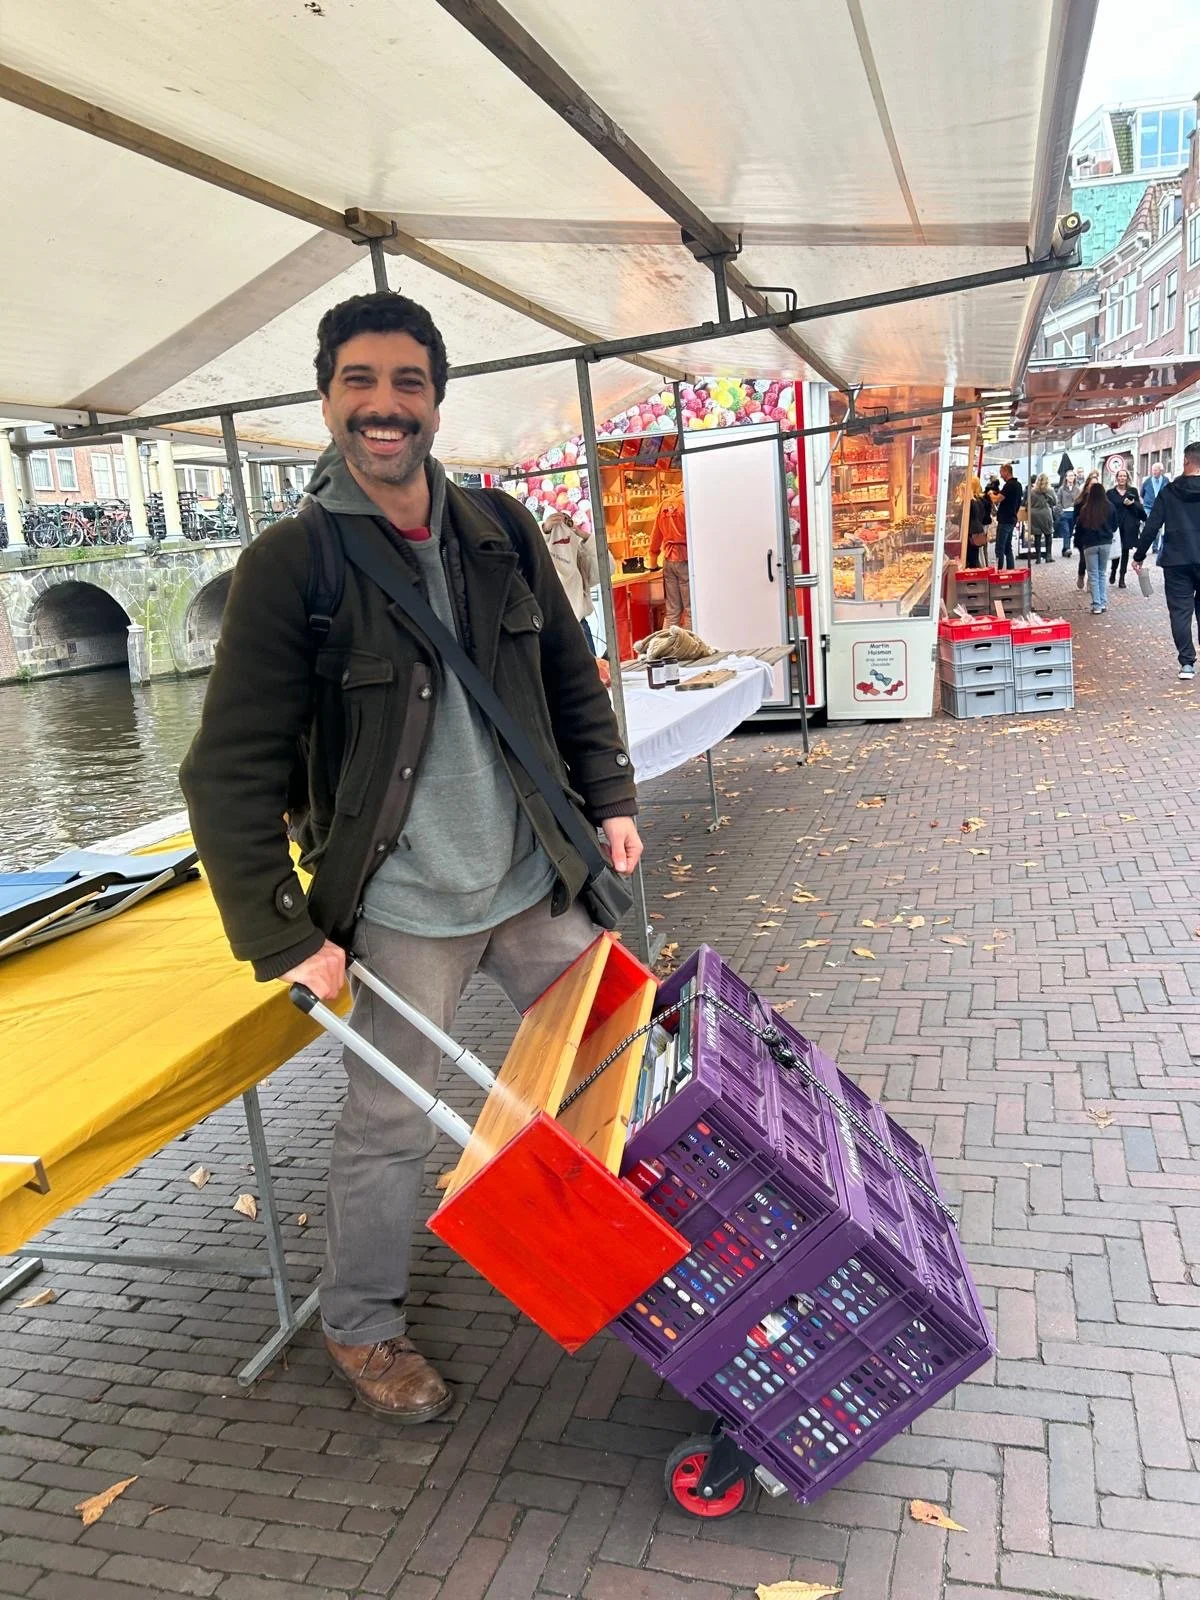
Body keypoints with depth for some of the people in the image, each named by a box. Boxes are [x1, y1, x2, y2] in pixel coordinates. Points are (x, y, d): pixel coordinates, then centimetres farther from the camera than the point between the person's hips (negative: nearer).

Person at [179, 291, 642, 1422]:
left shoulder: (500, 531, 1)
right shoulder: (291, 564, -13)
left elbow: (571, 678, 12)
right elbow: (232, 773, -12)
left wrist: (609, 802, 8)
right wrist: (283, 935, -13)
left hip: (534, 880, 5)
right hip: (403, 910, -5)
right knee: (387, 1128, 7)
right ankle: (359, 1327, 34)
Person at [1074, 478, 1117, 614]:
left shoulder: (1085, 509, -10)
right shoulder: (1109, 507, -4)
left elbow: (1079, 527, -2)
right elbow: (1114, 525, 7)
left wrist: (1079, 543, 12)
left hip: (1089, 544, -2)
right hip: (1106, 543, 2)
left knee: (1093, 575, 3)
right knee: (1102, 573, 15)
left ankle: (1097, 606, -1)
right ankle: (1104, 603, 12)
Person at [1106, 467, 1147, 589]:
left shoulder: (1133, 491, 8)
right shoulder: (1111, 493, 4)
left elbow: (1140, 508, 7)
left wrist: (1132, 504, -13)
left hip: (1129, 527, 1)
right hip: (1115, 526, -1)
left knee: (1125, 551, 3)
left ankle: (1122, 578, 9)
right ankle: (1113, 571, 19)